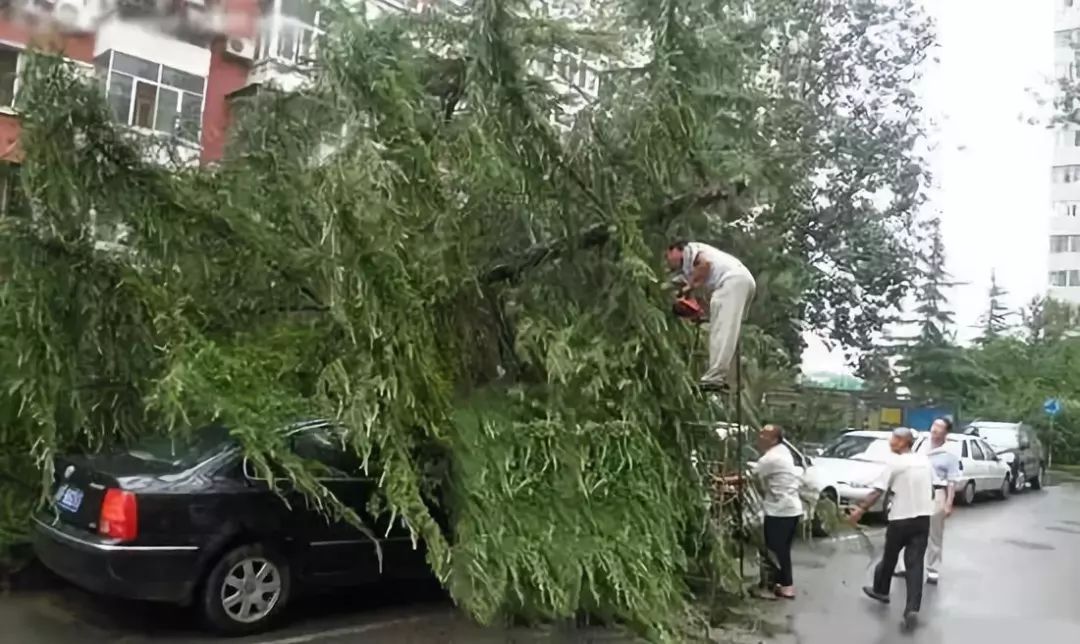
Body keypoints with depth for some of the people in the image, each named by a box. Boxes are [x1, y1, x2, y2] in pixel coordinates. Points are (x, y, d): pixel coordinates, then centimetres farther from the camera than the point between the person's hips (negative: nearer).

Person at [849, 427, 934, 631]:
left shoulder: (894, 462, -12)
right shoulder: (924, 460, 7)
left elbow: (878, 491, -16)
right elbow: (931, 489, 17)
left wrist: (861, 509, -11)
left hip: (901, 518, -4)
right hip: (923, 517, 5)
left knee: (890, 557, 17)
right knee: (915, 563, 2)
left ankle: (880, 590, 37)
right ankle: (912, 608, -8)